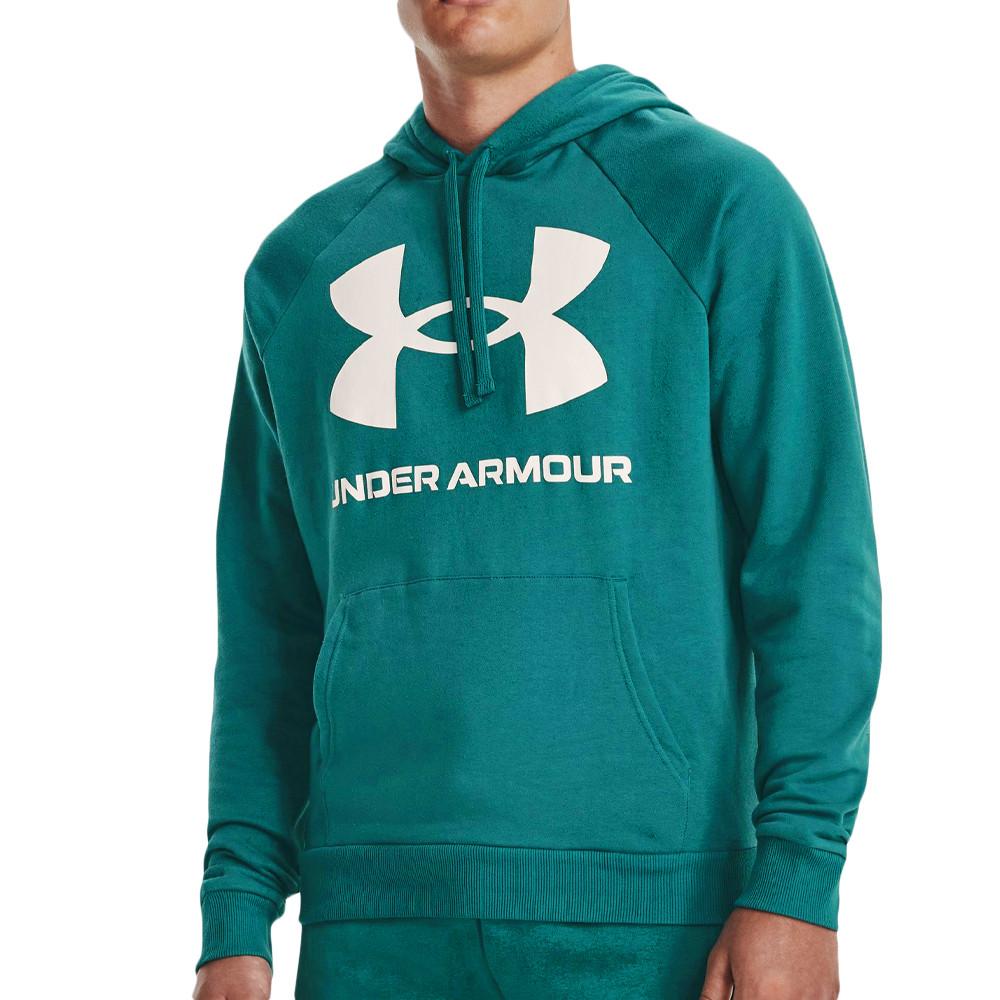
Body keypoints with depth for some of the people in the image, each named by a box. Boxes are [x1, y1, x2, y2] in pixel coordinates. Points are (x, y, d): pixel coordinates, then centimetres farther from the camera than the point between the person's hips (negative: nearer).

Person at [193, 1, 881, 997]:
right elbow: (271, 626, 15)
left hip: (647, 902, -3)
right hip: (374, 918, 3)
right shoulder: (300, 267, 14)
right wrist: (235, 915, 7)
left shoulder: (720, 202, 2)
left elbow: (815, 561, -3)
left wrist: (797, 879, -11)